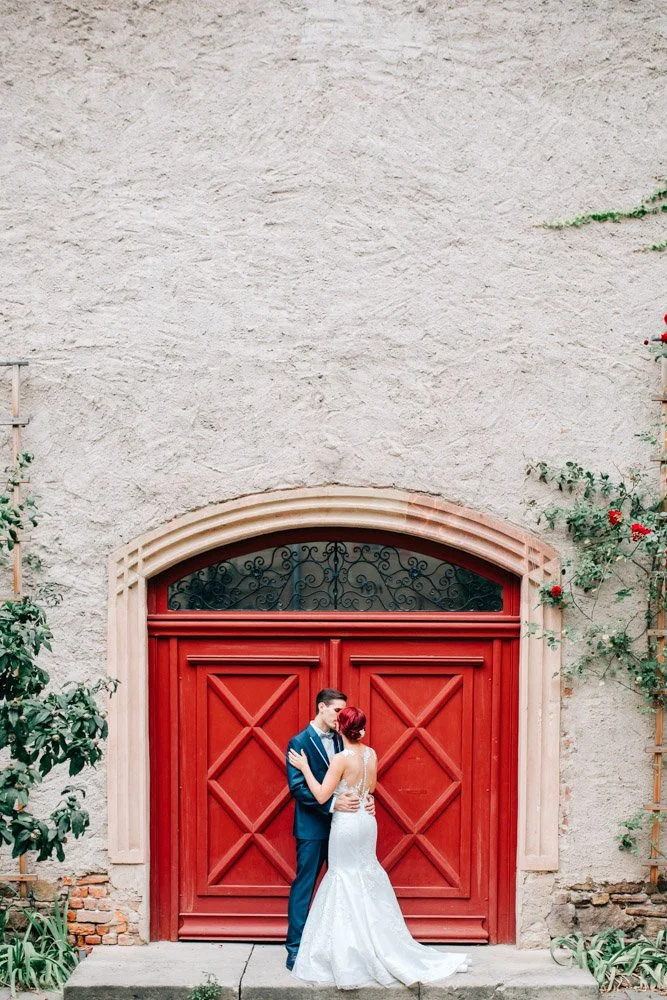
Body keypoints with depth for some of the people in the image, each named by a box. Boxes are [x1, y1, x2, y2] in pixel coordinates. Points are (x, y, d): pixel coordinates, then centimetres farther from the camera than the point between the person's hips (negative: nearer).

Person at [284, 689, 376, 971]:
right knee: (304, 886, 1)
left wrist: (365, 798, -9)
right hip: (312, 826, -6)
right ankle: (295, 948, 9)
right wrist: (332, 803, -25)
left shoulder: (340, 740, 9)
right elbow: (297, 787, -16)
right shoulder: (300, 742, -10)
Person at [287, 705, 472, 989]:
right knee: (367, 880, 18)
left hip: (346, 824, -7)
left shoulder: (341, 758, -20)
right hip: (366, 820, 7)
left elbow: (321, 796, -18)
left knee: (347, 883, 1)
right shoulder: (371, 754, 0)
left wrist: (304, 767, -11)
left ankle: (349, 961, 6)